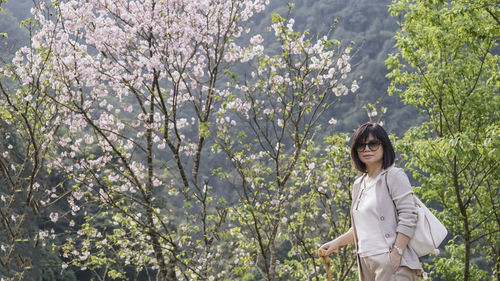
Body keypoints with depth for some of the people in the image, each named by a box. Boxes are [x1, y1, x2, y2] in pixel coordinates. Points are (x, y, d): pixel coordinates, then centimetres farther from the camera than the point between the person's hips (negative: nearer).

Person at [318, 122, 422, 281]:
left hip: (390, 262, -7)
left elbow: (408, 218, -12)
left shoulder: (394, 176, -4)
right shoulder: (358, 185, 18)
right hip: (366, 262, 7)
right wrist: (336, 243, 15)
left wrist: (396, 254, -18)